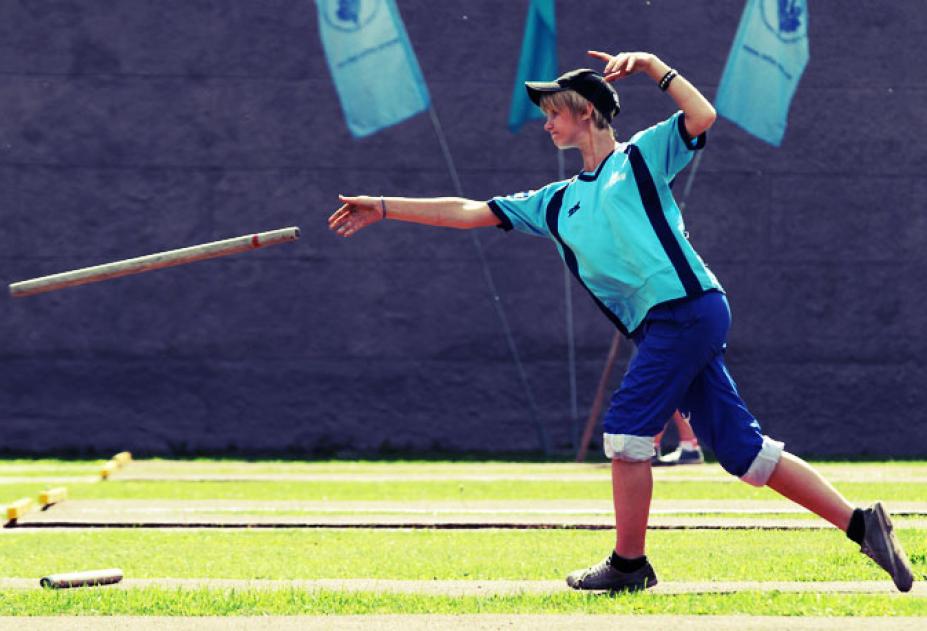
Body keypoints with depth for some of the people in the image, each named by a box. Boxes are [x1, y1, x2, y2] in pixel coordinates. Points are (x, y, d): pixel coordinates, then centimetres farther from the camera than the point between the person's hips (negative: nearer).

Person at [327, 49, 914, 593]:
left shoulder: (641, 157, 7)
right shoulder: (557, 202, 24)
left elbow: (703, 116, -9)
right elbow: (470, 212, 24)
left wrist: (652, 65, -5)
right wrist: (383, 208, 22)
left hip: (689, 306, -7)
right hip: (663, 326, 7)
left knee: (627, 429, -8)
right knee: (742, 449, 2)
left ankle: (629, 564, 2)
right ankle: (861, 523, 2)